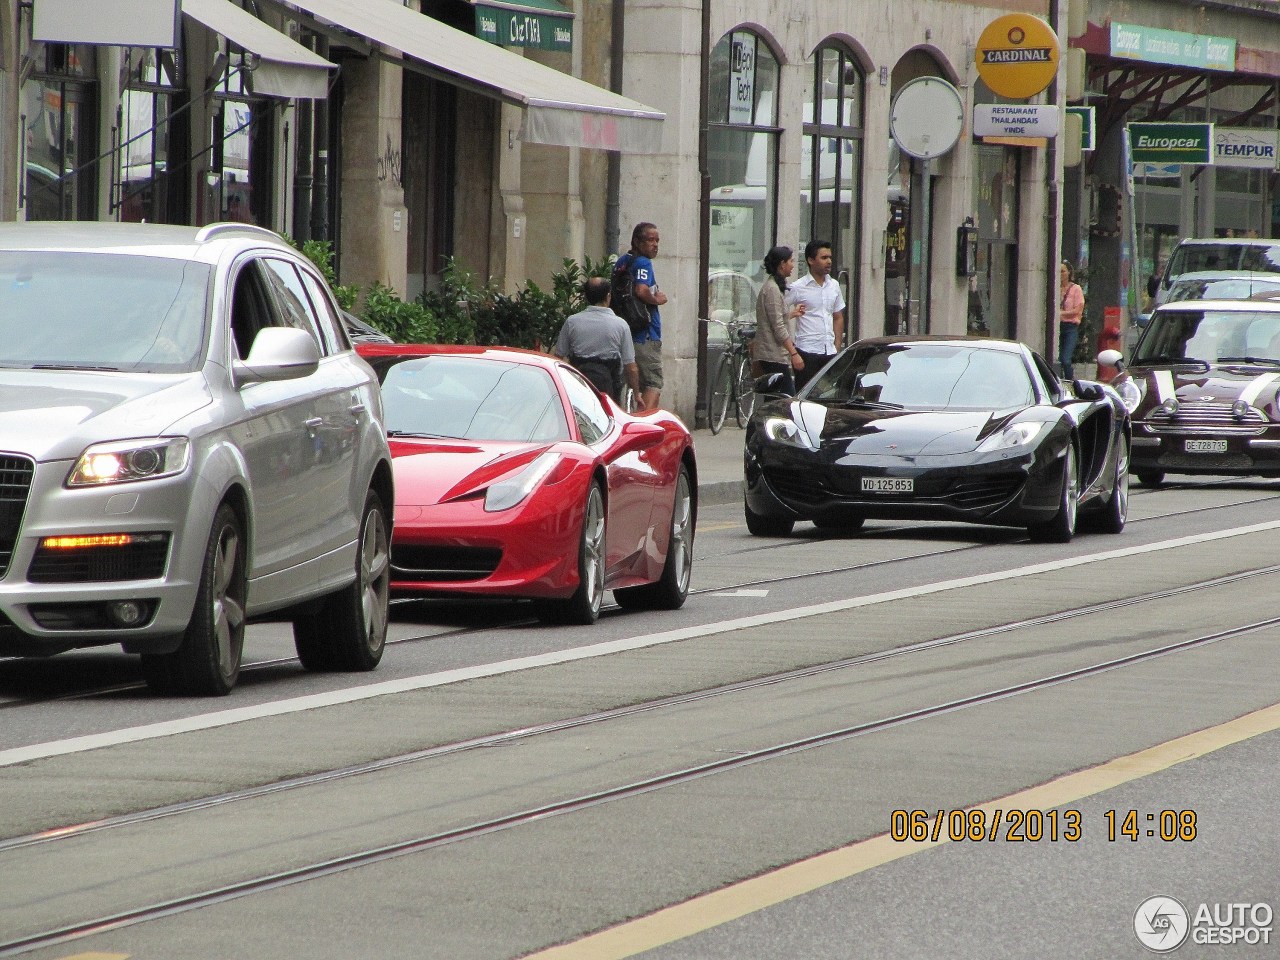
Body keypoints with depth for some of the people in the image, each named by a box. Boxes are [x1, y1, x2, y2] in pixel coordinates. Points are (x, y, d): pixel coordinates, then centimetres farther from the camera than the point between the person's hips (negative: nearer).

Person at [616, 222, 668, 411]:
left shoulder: (622, 261, 17)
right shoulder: (643, 263, -12)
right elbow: (641, 291, -28)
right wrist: (657, 299, -9)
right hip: (646, 336, -9)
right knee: (654, 383, -11)